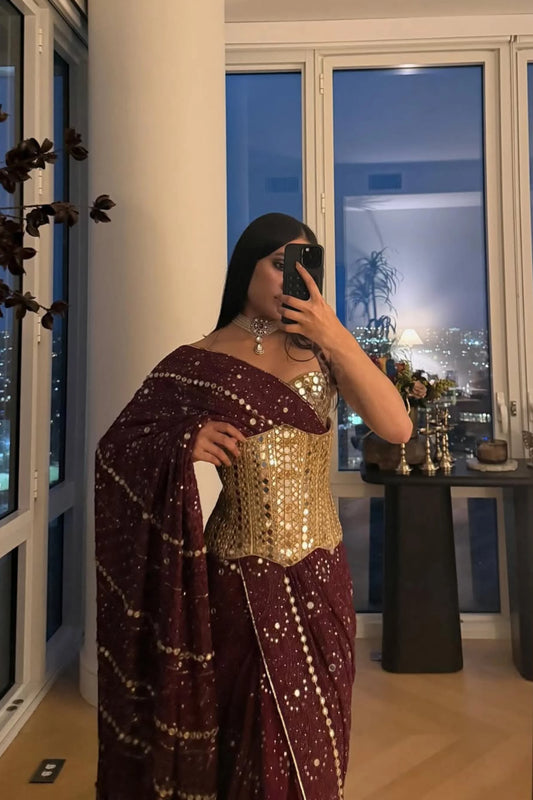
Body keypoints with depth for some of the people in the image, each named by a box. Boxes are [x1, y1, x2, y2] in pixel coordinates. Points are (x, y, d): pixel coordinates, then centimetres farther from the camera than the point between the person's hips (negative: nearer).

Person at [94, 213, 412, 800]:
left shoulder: (320, 347, 2)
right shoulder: (197, 364, -5)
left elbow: (396, 427, -10)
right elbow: (117, 451, -1)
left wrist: (337, 338, -19)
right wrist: (183, 443, -20)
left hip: (323, 573, 3)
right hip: (248, 579, -3)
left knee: (317, 740, 18)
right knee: (270, 745, 9)